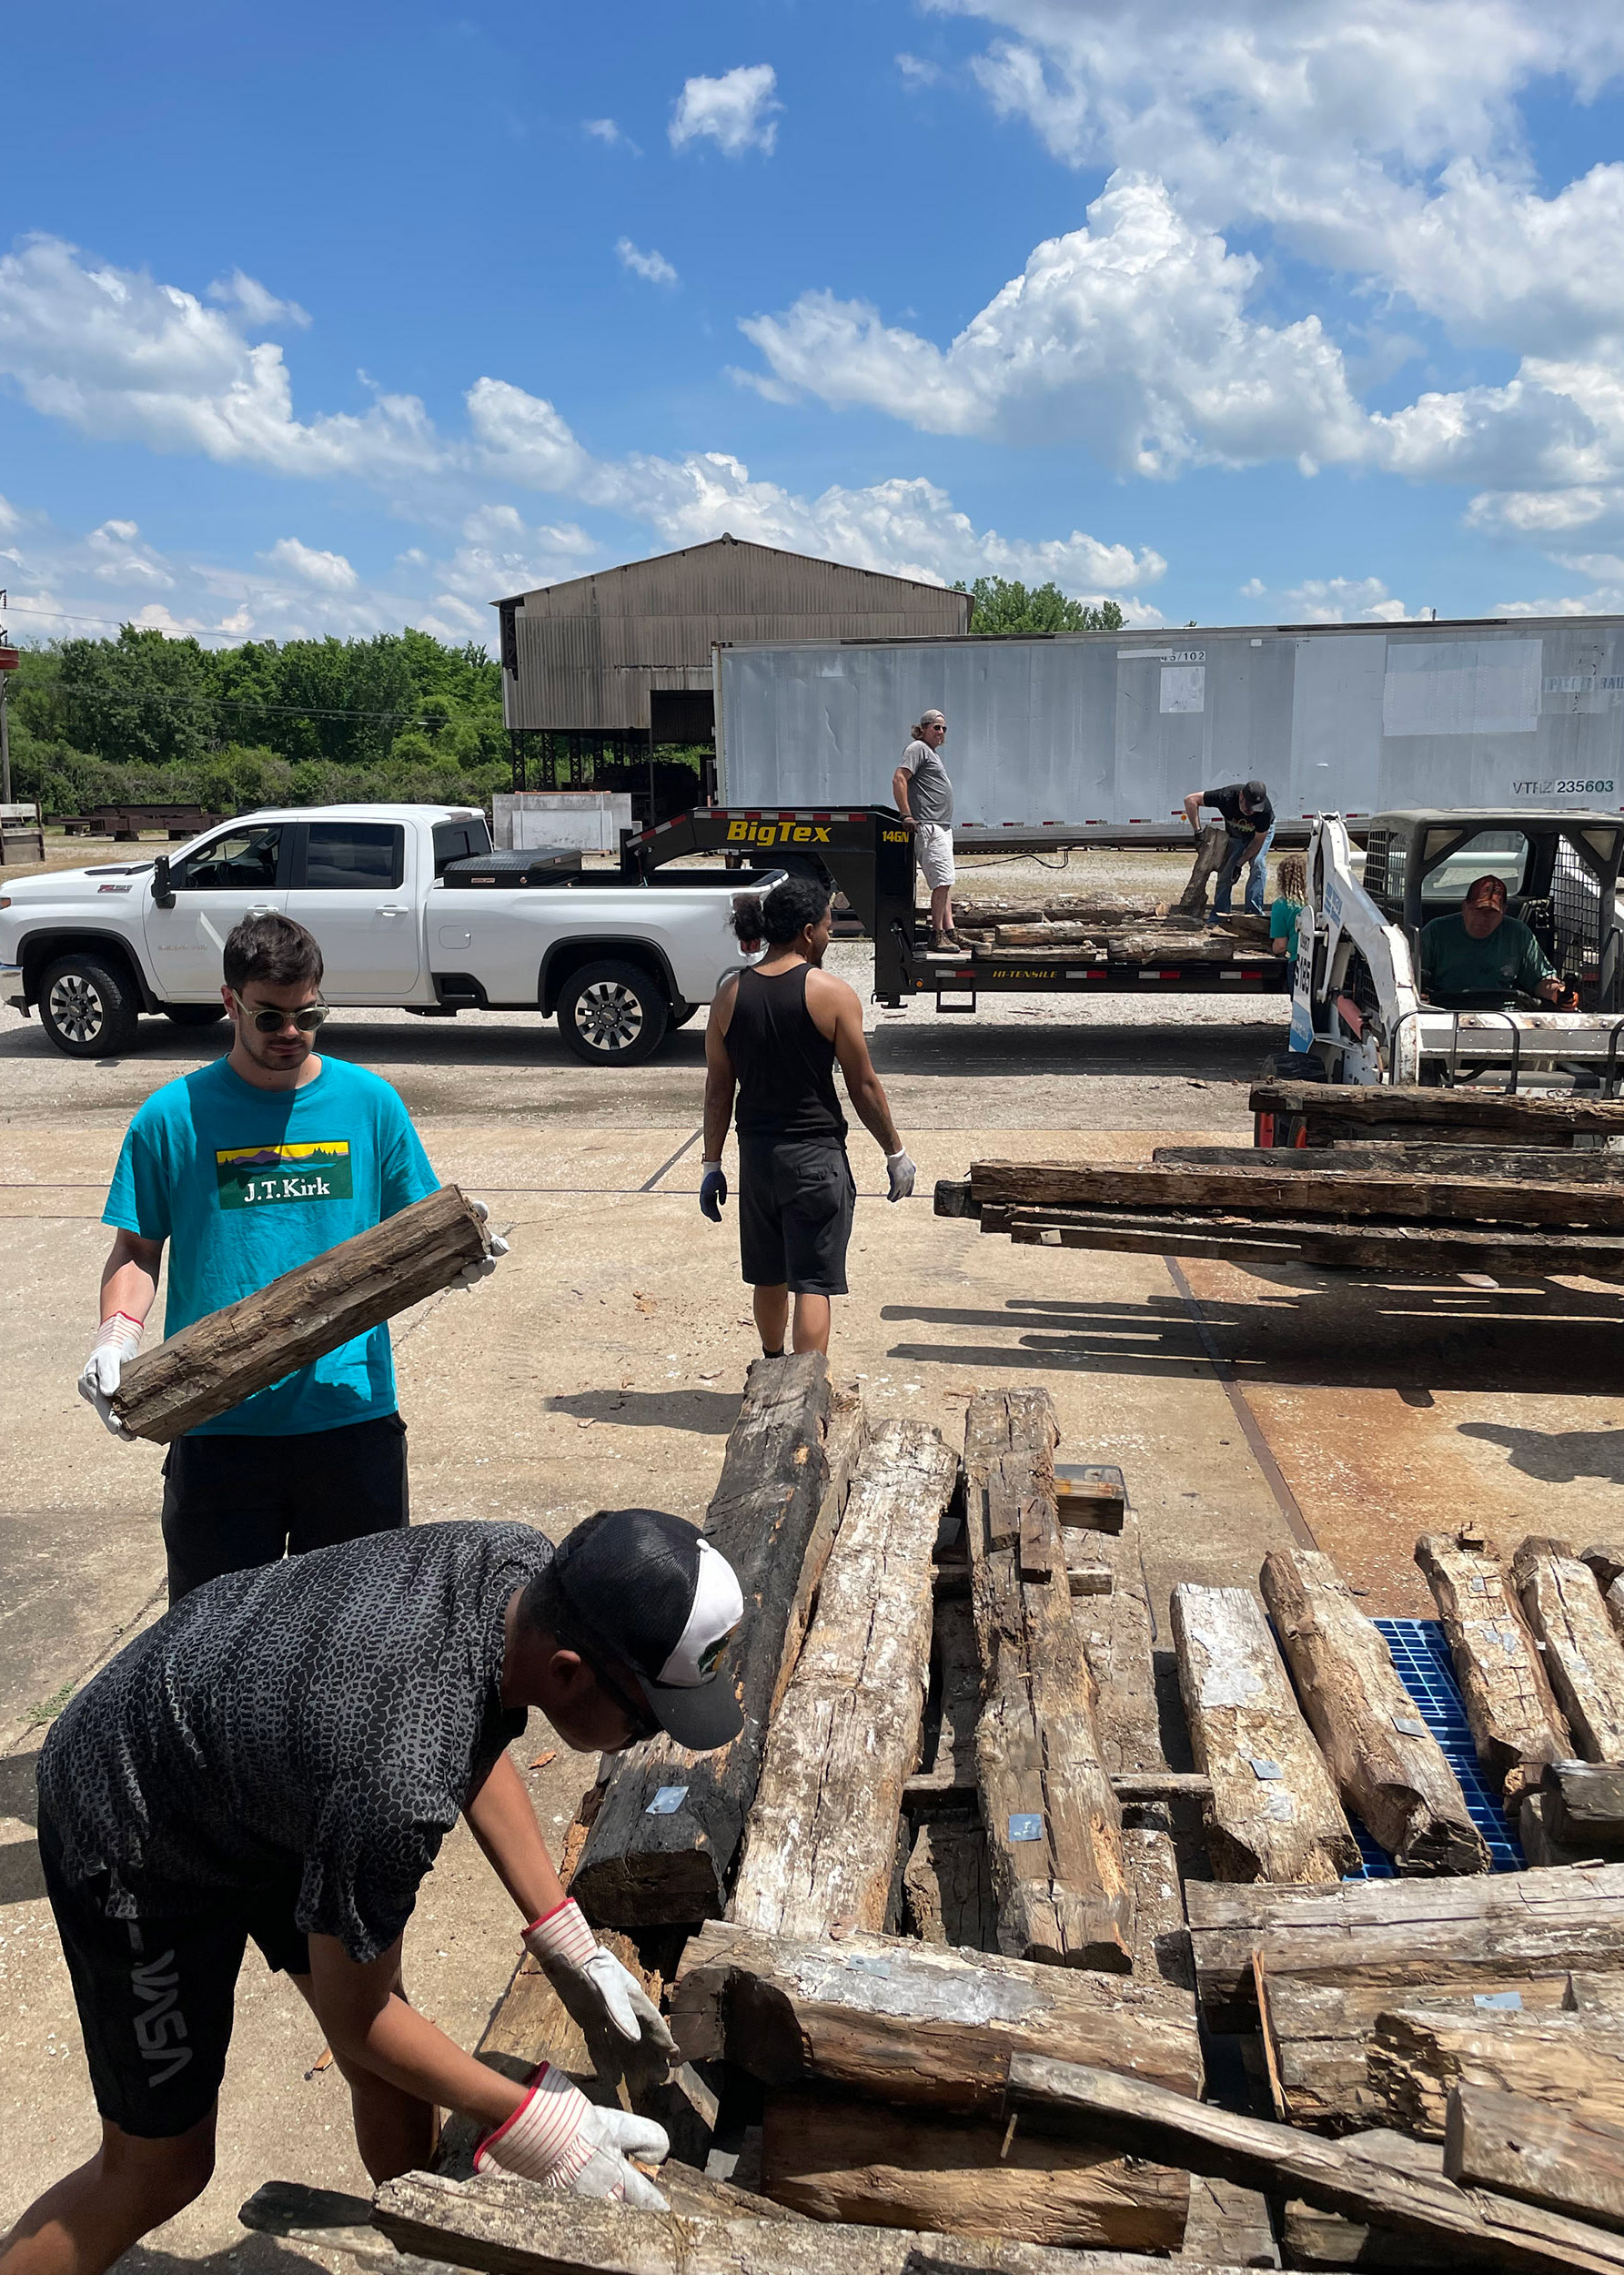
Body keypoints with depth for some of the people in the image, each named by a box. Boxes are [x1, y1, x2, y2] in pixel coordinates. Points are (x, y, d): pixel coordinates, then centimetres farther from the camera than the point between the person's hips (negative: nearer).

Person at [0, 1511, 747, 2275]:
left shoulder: (527, 1565, -21)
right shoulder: (400, 1784, -42)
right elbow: (353, 2013, -22)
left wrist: (567, 1942, -2)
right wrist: (529, 2129, -15)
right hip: (135, 1840, -7)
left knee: (396, 2068, 11)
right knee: (161, 2165, 7)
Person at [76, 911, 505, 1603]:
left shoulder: (370, 1103, 3)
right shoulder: (173, 1117, 0)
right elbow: (136, 1251, 5)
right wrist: (118, 1332, -14)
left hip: (352, 1416, 1)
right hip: (217, 1427, -1)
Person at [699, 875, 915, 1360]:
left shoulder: (730, 995, 1)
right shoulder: (831, 993, -11)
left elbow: (718, 1089, 5)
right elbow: (864, 1087, -7)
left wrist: (712, 1164, 12)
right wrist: (896, 1154, 4)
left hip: (756, 1153, 5)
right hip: (815, 1155, -5)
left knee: (769, 1278, 22)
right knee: (813, 1283, -2)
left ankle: (773, 1369, 43)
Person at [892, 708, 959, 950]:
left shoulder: (933, 751, 23)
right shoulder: (918, 749, -7)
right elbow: (898, 779, -19)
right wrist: (907, 816, -22)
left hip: (942, 826, 11)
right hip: (928, 826, -11)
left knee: (945, 883, 10)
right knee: (942, 881, -13)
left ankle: (949, 932, 13)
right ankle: (937, 935, -10)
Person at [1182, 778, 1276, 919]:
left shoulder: (1265, 811, -39)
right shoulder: (1227, 797, -39)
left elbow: (1258, 840, -25)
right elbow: (1190, 800, -32)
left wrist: (1239, 863, -28)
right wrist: (1198, 832, -35)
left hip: (1261, 832, -2)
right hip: (1234, 834, 2)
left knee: (1257, 864, -21)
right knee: (1225, 869, -9)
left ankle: (1254, 913, -20)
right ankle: (1219, 914, -4)